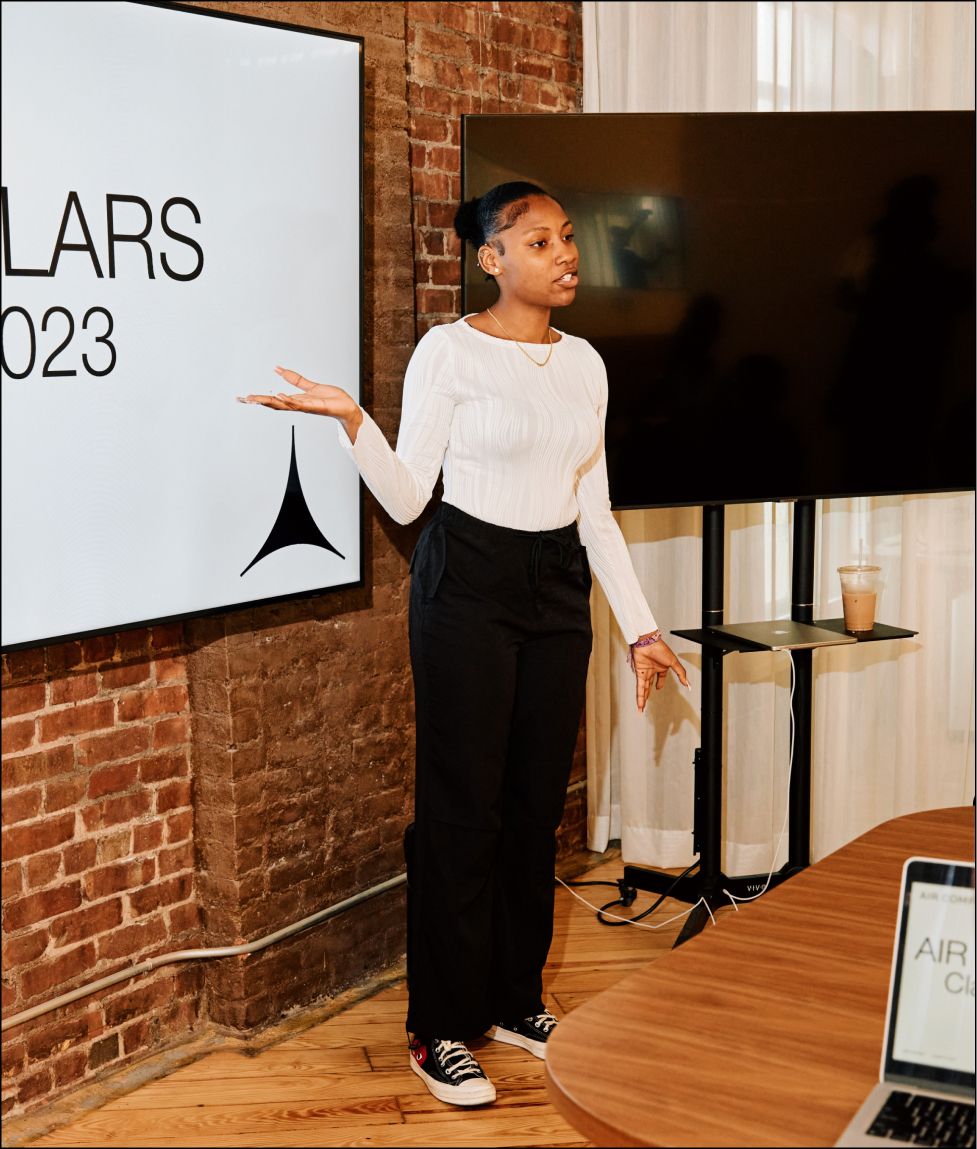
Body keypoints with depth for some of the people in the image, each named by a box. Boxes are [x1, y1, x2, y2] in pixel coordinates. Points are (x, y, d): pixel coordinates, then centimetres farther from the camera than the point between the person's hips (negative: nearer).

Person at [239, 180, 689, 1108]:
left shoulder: (584, 363, 9)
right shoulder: (449, 351, -7)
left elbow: (595, 510, 12)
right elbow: (407, 497, -9)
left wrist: (639, 627, 10)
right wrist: (352, 420, -26)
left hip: (559, 588, 6)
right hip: (468, 584, -5)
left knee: (538, 799, 10)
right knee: (463, 801, -2)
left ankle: (516, 1000, 25)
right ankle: (440, 1030, 9)